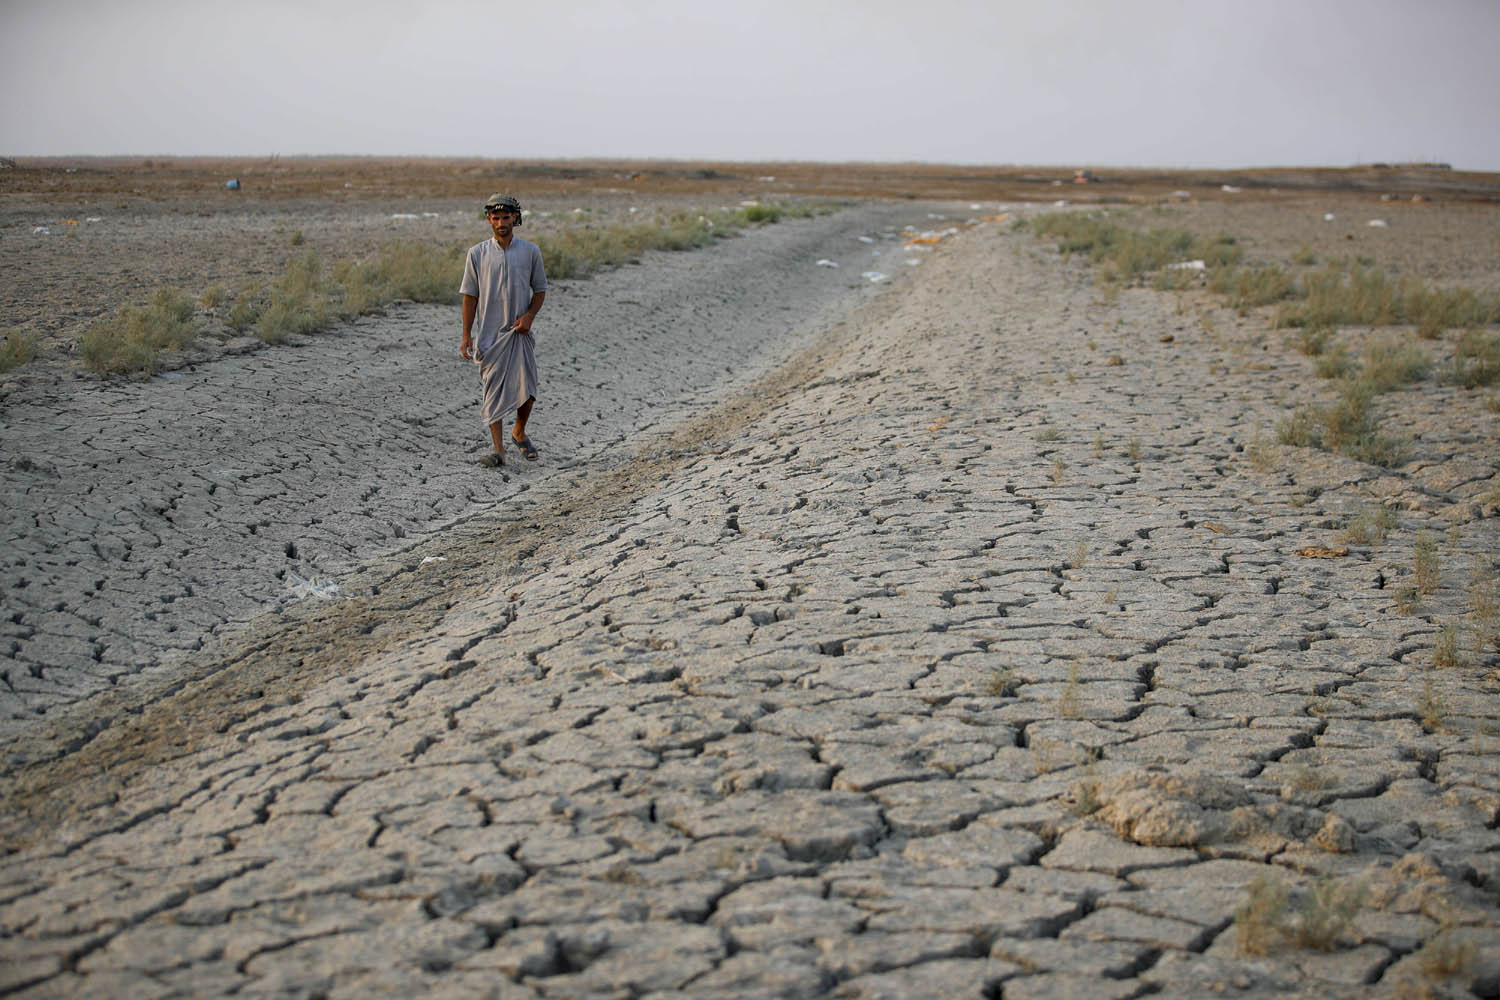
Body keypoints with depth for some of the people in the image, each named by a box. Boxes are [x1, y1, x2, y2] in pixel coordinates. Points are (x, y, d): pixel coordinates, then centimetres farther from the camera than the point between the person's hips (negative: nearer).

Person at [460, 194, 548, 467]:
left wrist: (529, 315, -8)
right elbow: (470, 295, 4)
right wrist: (466, 335, -2)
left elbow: (540, 290, 11)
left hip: (519, 332, 1)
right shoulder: (477, 253, 3)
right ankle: (498, 450, -1)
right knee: (493, 392, -3)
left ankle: (519, 432, 26)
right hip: (490, 334, -1)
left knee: (526, 390, -1)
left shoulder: (530, 251, 4)